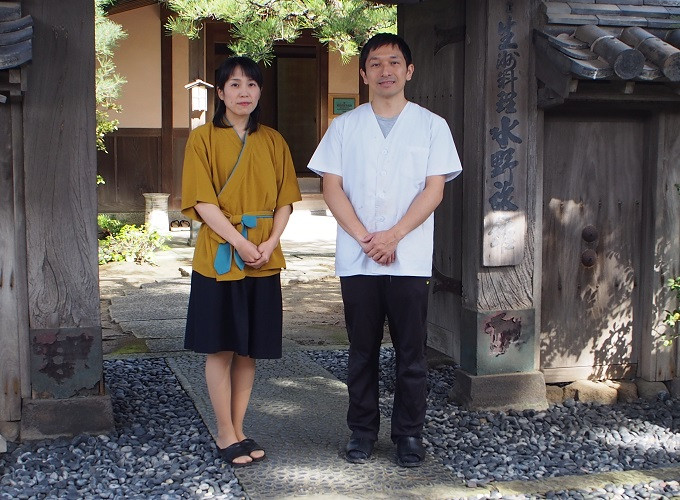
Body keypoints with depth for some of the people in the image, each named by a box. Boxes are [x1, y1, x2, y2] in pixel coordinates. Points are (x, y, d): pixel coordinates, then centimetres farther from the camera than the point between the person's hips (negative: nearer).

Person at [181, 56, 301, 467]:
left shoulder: (273, 141, 10)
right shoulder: (203, 138, -1)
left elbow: (285, 200, 7)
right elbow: (202, 202, -9)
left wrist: (271, 242, -9)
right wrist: (239, 242, -18)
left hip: (264, 260, 4)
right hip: (219, 257, -3)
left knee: (250, 349, 8)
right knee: (221, 348, 2)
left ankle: (239, 430, 20)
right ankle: (226, 435, 12)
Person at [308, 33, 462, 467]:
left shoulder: (431, 126, 5)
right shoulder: (345, 126, 8)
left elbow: (434, 190, -2)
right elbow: (332, 187, 2)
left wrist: (393, 236, -13)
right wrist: (365, 238, -9)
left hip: (410, 259, -1)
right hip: (356, 259, 1)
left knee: (411, 353, 4)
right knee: (362, 350, 8)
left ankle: (409, 433, 16)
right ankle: (362, 430, 20)